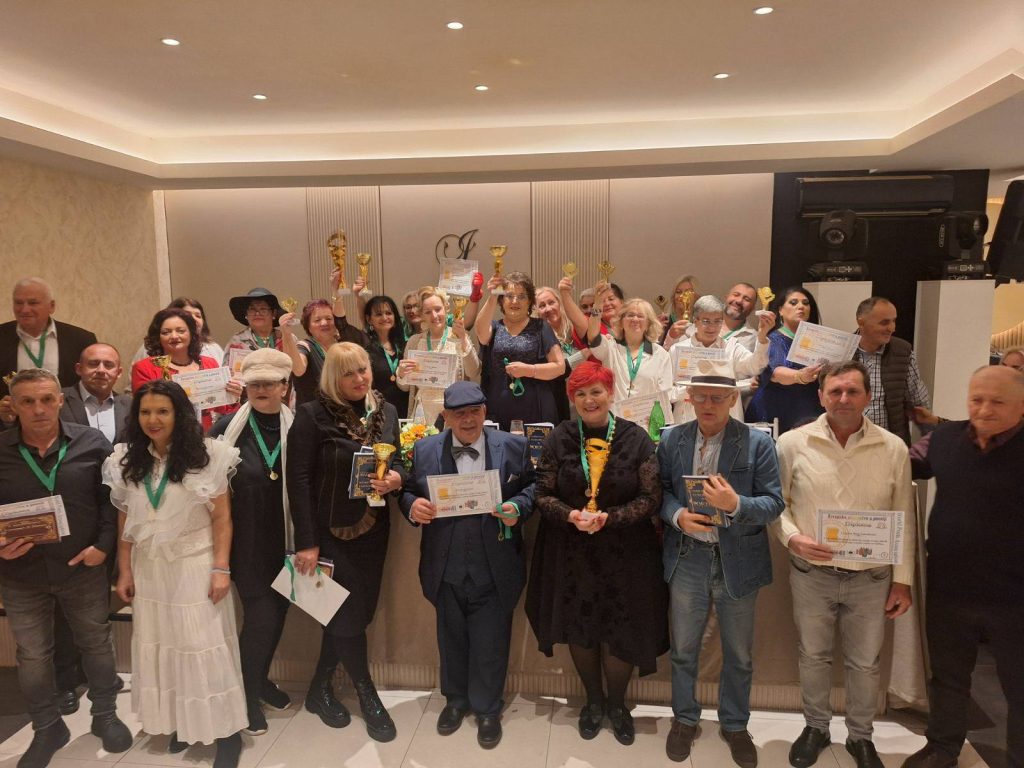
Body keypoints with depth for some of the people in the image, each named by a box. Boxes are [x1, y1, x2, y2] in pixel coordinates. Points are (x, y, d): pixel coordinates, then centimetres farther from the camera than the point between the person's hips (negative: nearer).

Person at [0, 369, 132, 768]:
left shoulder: (91, 443, -7)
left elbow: (111, 499, -3)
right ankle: (46, 728, 37)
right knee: (32, 655, 15)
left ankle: (105, 715, 37)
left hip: (83, 567, 0)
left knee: (96, 643, 15)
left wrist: (103, 545, -12)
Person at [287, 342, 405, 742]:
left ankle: (319, 688, 34)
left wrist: (395, 477, -16)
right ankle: (368, 697, 22)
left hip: (373, 529, 5)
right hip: (330, 532, -5)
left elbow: (397, 461, 10)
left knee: (356, 611, 13)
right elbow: (298, 479, -15)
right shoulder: (312, 415, -12)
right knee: (348, 614, 2)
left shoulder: (386, 411, 3)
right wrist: (306, 542, -17)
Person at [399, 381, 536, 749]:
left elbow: (532, 487, 4)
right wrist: (412, 505, -17)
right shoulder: (424, 450, 1)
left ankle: (487, 709, 33)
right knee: (451, 638, 20)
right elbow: (407, 491, 5)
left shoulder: (514, 446, -2)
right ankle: (456, 699, 43)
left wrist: (518, 507, -16)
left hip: (494, 568, -1)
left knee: (490, 643, 10)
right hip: (446, 567, 2)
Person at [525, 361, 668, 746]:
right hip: (571, 553, 1)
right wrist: (570, 515, -21)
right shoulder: (559, 438, -3)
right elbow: (543, 494, -2)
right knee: (580, 630, 15)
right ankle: (593, 699, 41)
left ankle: (616, 703, 37)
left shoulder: (635, 438, -6)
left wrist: (609, 518, -21)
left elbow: (651, 497, -8)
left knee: (621, 634, 8)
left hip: (624, 554, -1)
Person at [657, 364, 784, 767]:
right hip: (687, 557, 2)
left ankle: (734, 724, 39)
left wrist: (736, 505, -29)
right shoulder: (671, 440, -1)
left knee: (739, 654, 16)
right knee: (683, 649, 16)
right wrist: (678, 516, -18)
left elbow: (774, 503, -10)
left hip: (738, 561, -1)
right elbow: (661, 492, 3)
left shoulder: (758, 443, -9)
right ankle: (684, 719, 39)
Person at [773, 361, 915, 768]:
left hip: (871, 577, 1)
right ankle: (816, 727, 38)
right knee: (813, 656, 16)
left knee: (865, 662, 16)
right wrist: (792, 538, -17)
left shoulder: (893, 448, -6)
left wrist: (902, 580, 1)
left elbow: (904, 519, 0)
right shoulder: (793, 444, -9)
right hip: (811, 574, 0)